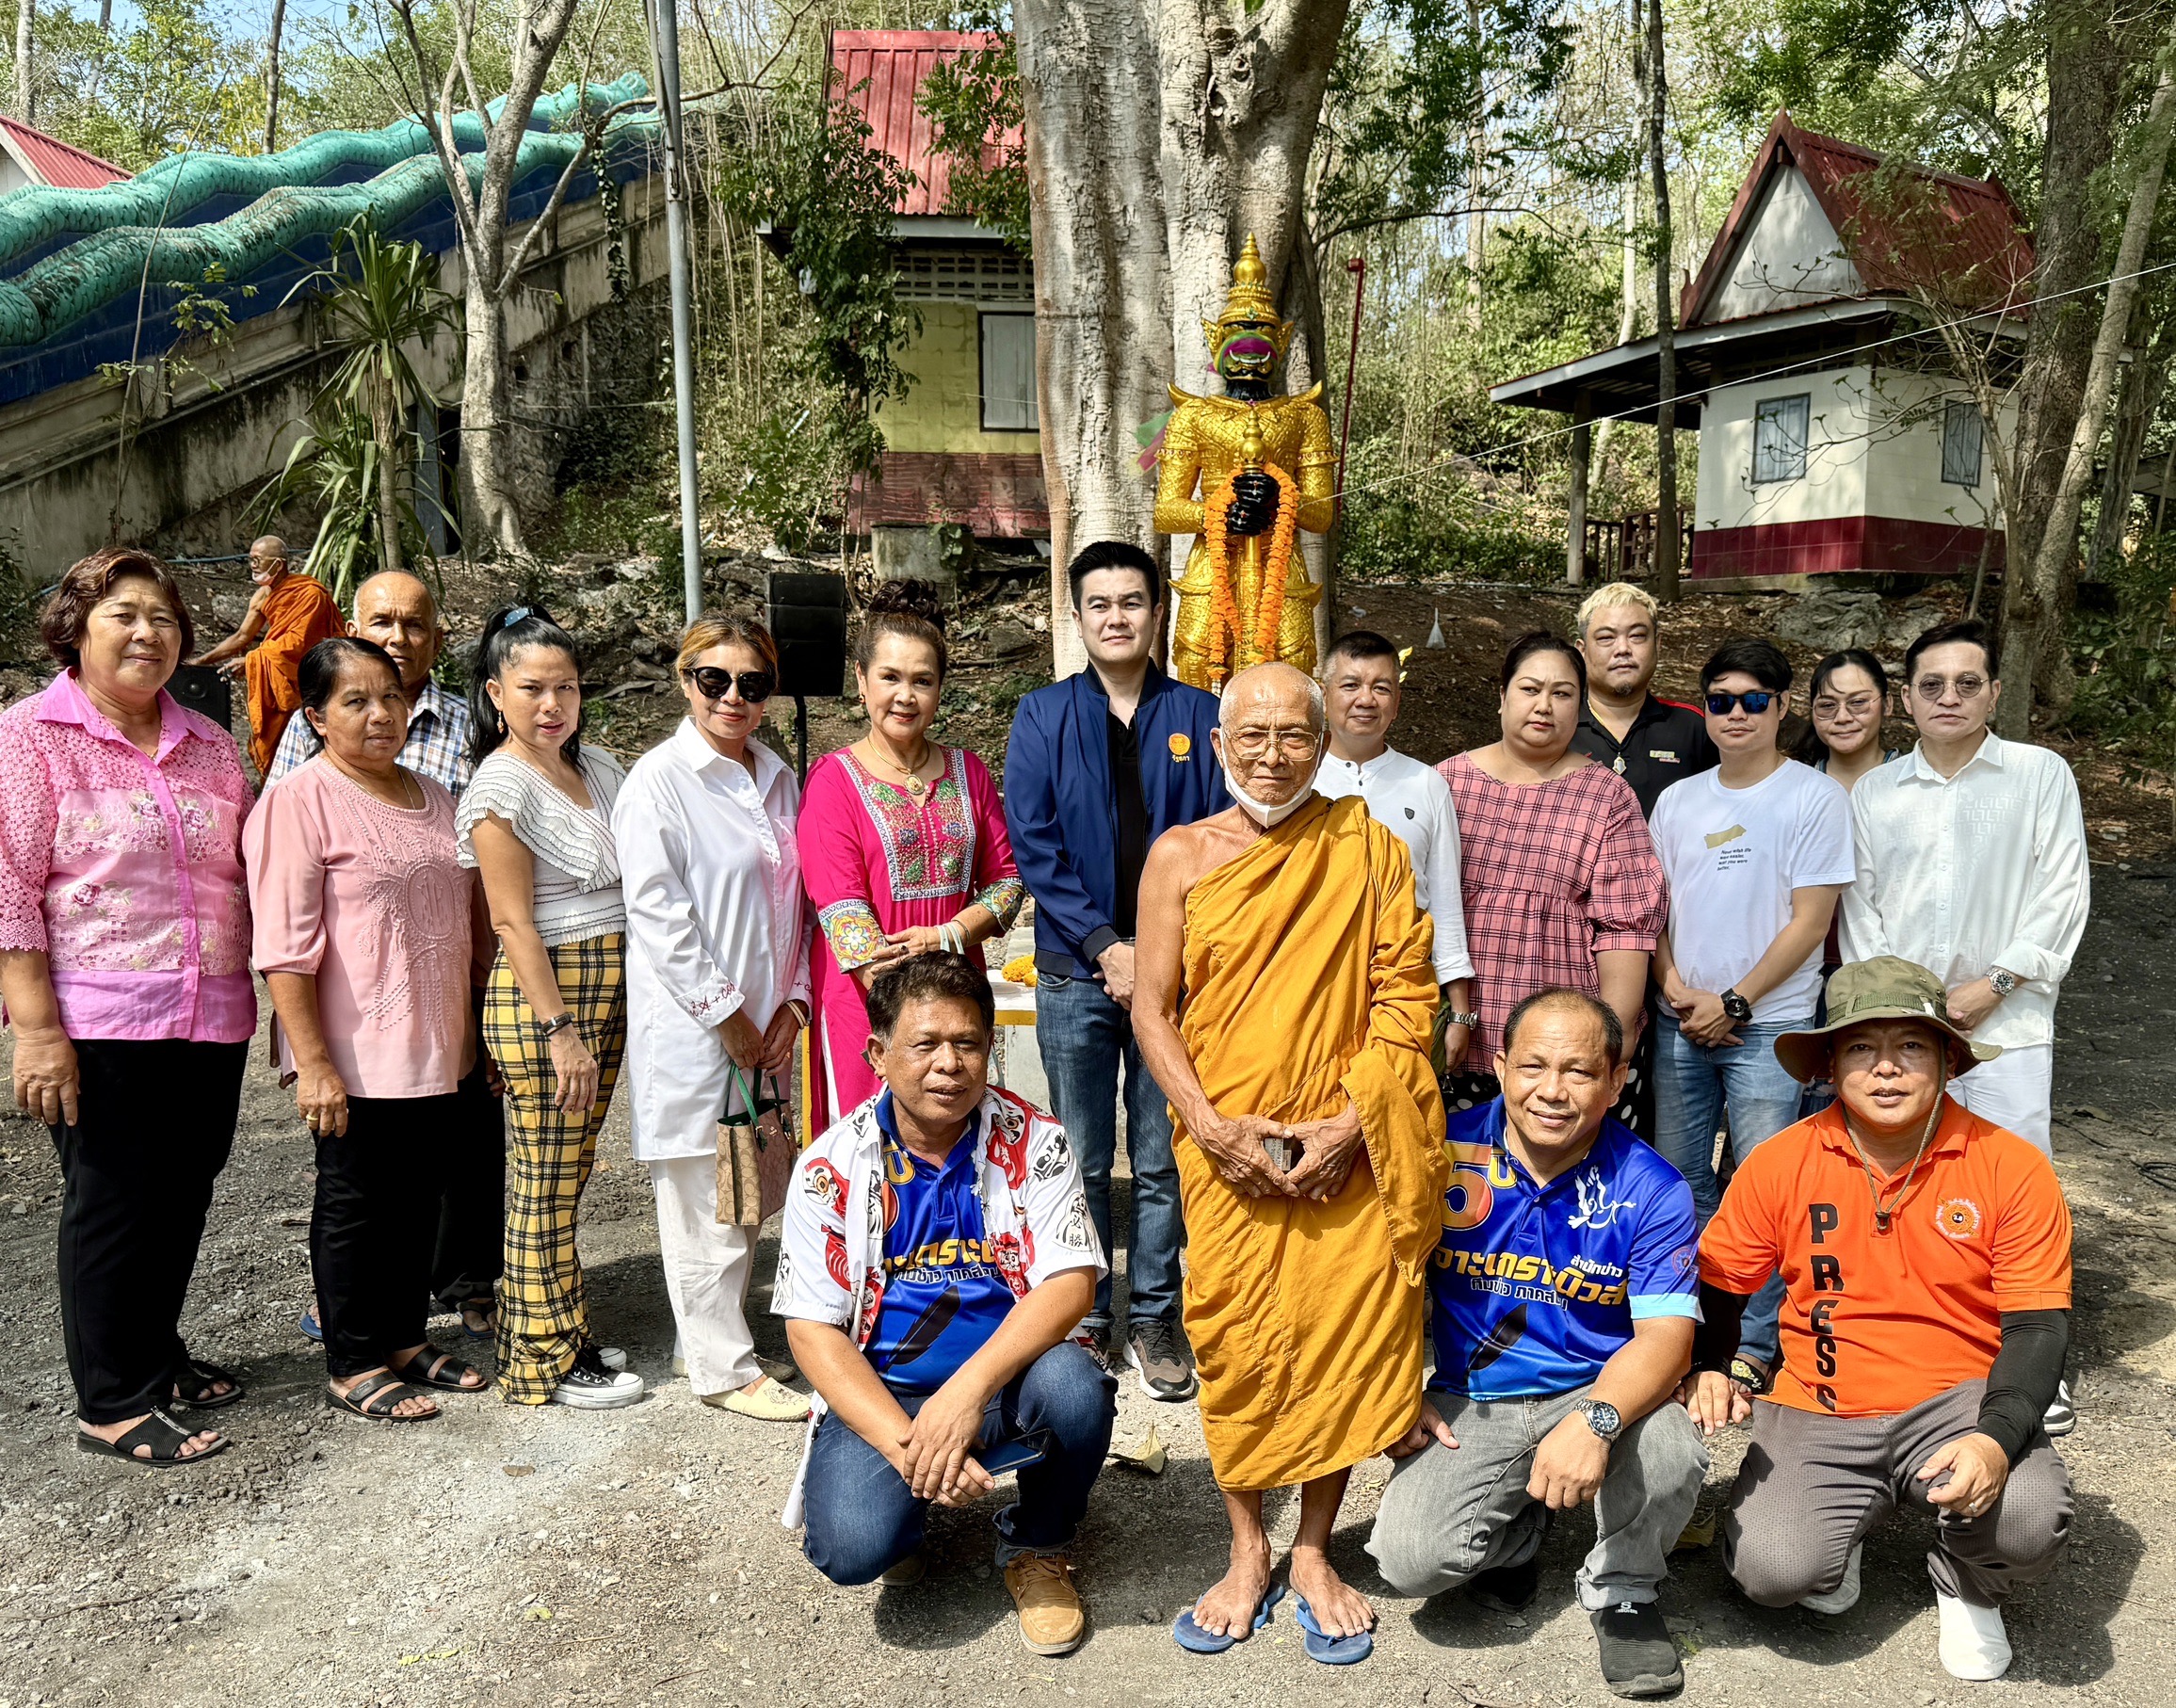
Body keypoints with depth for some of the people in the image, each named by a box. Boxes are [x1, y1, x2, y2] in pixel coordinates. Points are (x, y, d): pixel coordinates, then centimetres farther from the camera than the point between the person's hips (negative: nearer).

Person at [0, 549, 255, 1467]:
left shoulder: (210, 746, 12)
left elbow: (245, 878, 17)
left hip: (213, 1018, 5)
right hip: (102, 1026, -5)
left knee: (183, 1200, 14)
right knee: (112, 1204, 5)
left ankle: (157, 1355, 34)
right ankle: (113, 1404, 18)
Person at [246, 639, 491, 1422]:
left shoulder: (432, 797, 11)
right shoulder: (300, 800, -11)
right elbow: (286, 947, -15)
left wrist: (479, 1026, 17)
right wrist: (313, 1063, -19)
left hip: (437, 1050, 7)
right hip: (356, 1056, -6)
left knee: (418, 1196, 15)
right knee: (355, 1202, 6)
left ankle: (406, 1339, 31)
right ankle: (354, 1364, 20)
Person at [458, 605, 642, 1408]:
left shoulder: (599, 769, 12)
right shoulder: (501, 787, -11)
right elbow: (513, 921, -13)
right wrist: (560, 1029, -16)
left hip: (611, 983, 7)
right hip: (541, 990, -7)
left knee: (567, 1176, 14)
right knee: (546, 1184, 1)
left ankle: (559, 1337, 25)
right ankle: (547, 1363, 13)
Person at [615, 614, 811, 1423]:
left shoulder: (778, 778, 10)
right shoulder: (658, 780, -10)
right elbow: (657, 915, -15)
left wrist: (792, 1003, 3)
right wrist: (727, 1016, -14)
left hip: (765, 1027, 7)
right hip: (690, 1028, -7)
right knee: (705, 1204, 3)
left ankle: (708, 1336, 32)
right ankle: (723, 1367, 16)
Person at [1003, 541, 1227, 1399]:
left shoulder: (1198, 716, 5)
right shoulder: (1043, 716, 4)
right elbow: (1033, 844, -2)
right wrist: (1105, 945, -11)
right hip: (1077, 972, 0)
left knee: (1162, 1159, 7)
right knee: (1083, 1160, 8)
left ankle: (1155, 1318, 21)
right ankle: (1084, 1318, 22)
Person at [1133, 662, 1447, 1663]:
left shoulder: (1368, 850, 3)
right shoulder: (1181, 856, 3)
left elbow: (1406, 995, -1)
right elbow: (1151, 1008, 1)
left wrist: (1349, 1122, -11)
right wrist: (1213, 1126, -10)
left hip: (1346, 1148, 0)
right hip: (1227, 1149, 0)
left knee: (1344, 1337, 4)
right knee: (1235, 1346, 6)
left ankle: (1314, 1552, 26)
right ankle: (1248, 1554, 27)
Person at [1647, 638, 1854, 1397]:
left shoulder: (1815, 796, -4)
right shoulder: (1677, 800, 10)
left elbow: (1810, 920, -8)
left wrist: (1732, 1003, -11)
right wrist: (1675, 988, -4)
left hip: (1768, 1023, -4)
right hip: (1679, 1021, 5)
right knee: (1677, 1176, 10)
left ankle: (1754, 1343, 11)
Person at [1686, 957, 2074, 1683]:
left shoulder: (2012, 1167, -7)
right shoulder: (1780, 1164, -5)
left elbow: (2038, 1328, -8)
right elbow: (1716, 1289, 7)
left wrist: (1996, 1439, -25)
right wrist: (1706, 1370, -13)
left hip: (1956, 1402, 0)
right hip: (1818, 1411, 0)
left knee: (2030, 1521, -30)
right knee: (1772, 1569, -22)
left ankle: (1968, 1591, 9)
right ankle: (1841, 1522, 17)